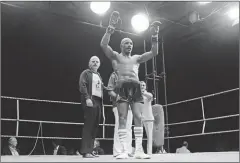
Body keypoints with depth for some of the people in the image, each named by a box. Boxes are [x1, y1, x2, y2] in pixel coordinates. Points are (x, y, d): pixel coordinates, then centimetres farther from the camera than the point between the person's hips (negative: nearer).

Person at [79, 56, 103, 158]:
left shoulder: (99, 76, 26)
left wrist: (102, 103, 11)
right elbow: (82, 86, -9)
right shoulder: (86, 73, 5)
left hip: (98, 101, 7)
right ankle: (85, 151, -9)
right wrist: (87, 98, -21)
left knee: (95, 127, 5)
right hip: (90, 101, -7)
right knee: (88, 126, -10)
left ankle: (90, 150, 9)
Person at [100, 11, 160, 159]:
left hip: (136, 88, 3)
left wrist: (155, 36, 3)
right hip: (122, 87, -3)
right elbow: (103, 45, -4)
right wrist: (111, 27, -12)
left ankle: (139, 150, -4)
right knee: (122, 119, -8)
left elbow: (154, 53, 15)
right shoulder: (115, 56, 14)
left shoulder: (137, 58, 24)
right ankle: (125, 151, -8)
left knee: (138, 117, -6)